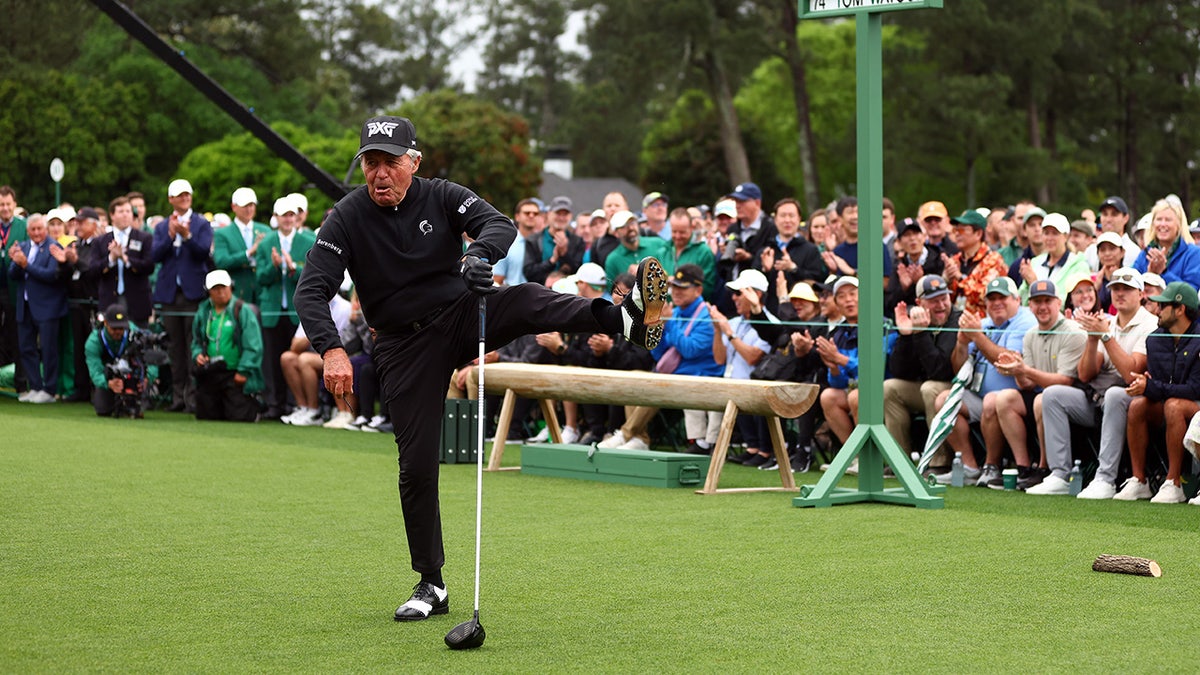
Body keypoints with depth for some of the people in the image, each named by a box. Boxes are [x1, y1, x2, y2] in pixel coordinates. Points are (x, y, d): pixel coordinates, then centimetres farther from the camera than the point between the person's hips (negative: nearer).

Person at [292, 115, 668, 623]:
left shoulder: (441, 197, -5)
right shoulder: (347, 218, -10)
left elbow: (500, 224, -20)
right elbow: (311, 291, -17)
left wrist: (479, 252, -44)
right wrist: (331, 349, -35)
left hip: (463, 315, 0)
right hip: (404, 345, 0)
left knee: (525, 301, -30)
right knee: (416, 463, -2)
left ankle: (627, 318, -54)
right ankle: (431, 585, 9)